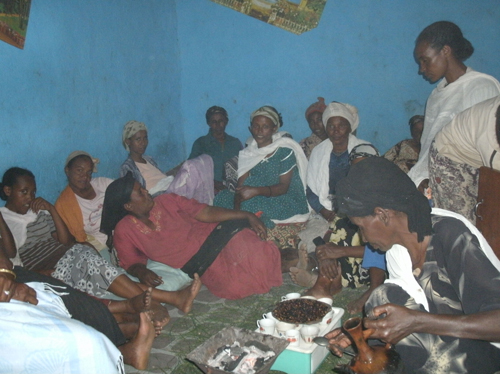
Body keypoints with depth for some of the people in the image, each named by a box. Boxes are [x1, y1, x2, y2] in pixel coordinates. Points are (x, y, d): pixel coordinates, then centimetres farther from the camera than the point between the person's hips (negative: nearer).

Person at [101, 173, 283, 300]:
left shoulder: (166, 201, 2)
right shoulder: (125, 230, 0)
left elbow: (206, 213, -1)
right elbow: (131, 263, 7)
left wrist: (248, 215, -9)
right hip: (200, 265, -1)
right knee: (236, 286, -26)